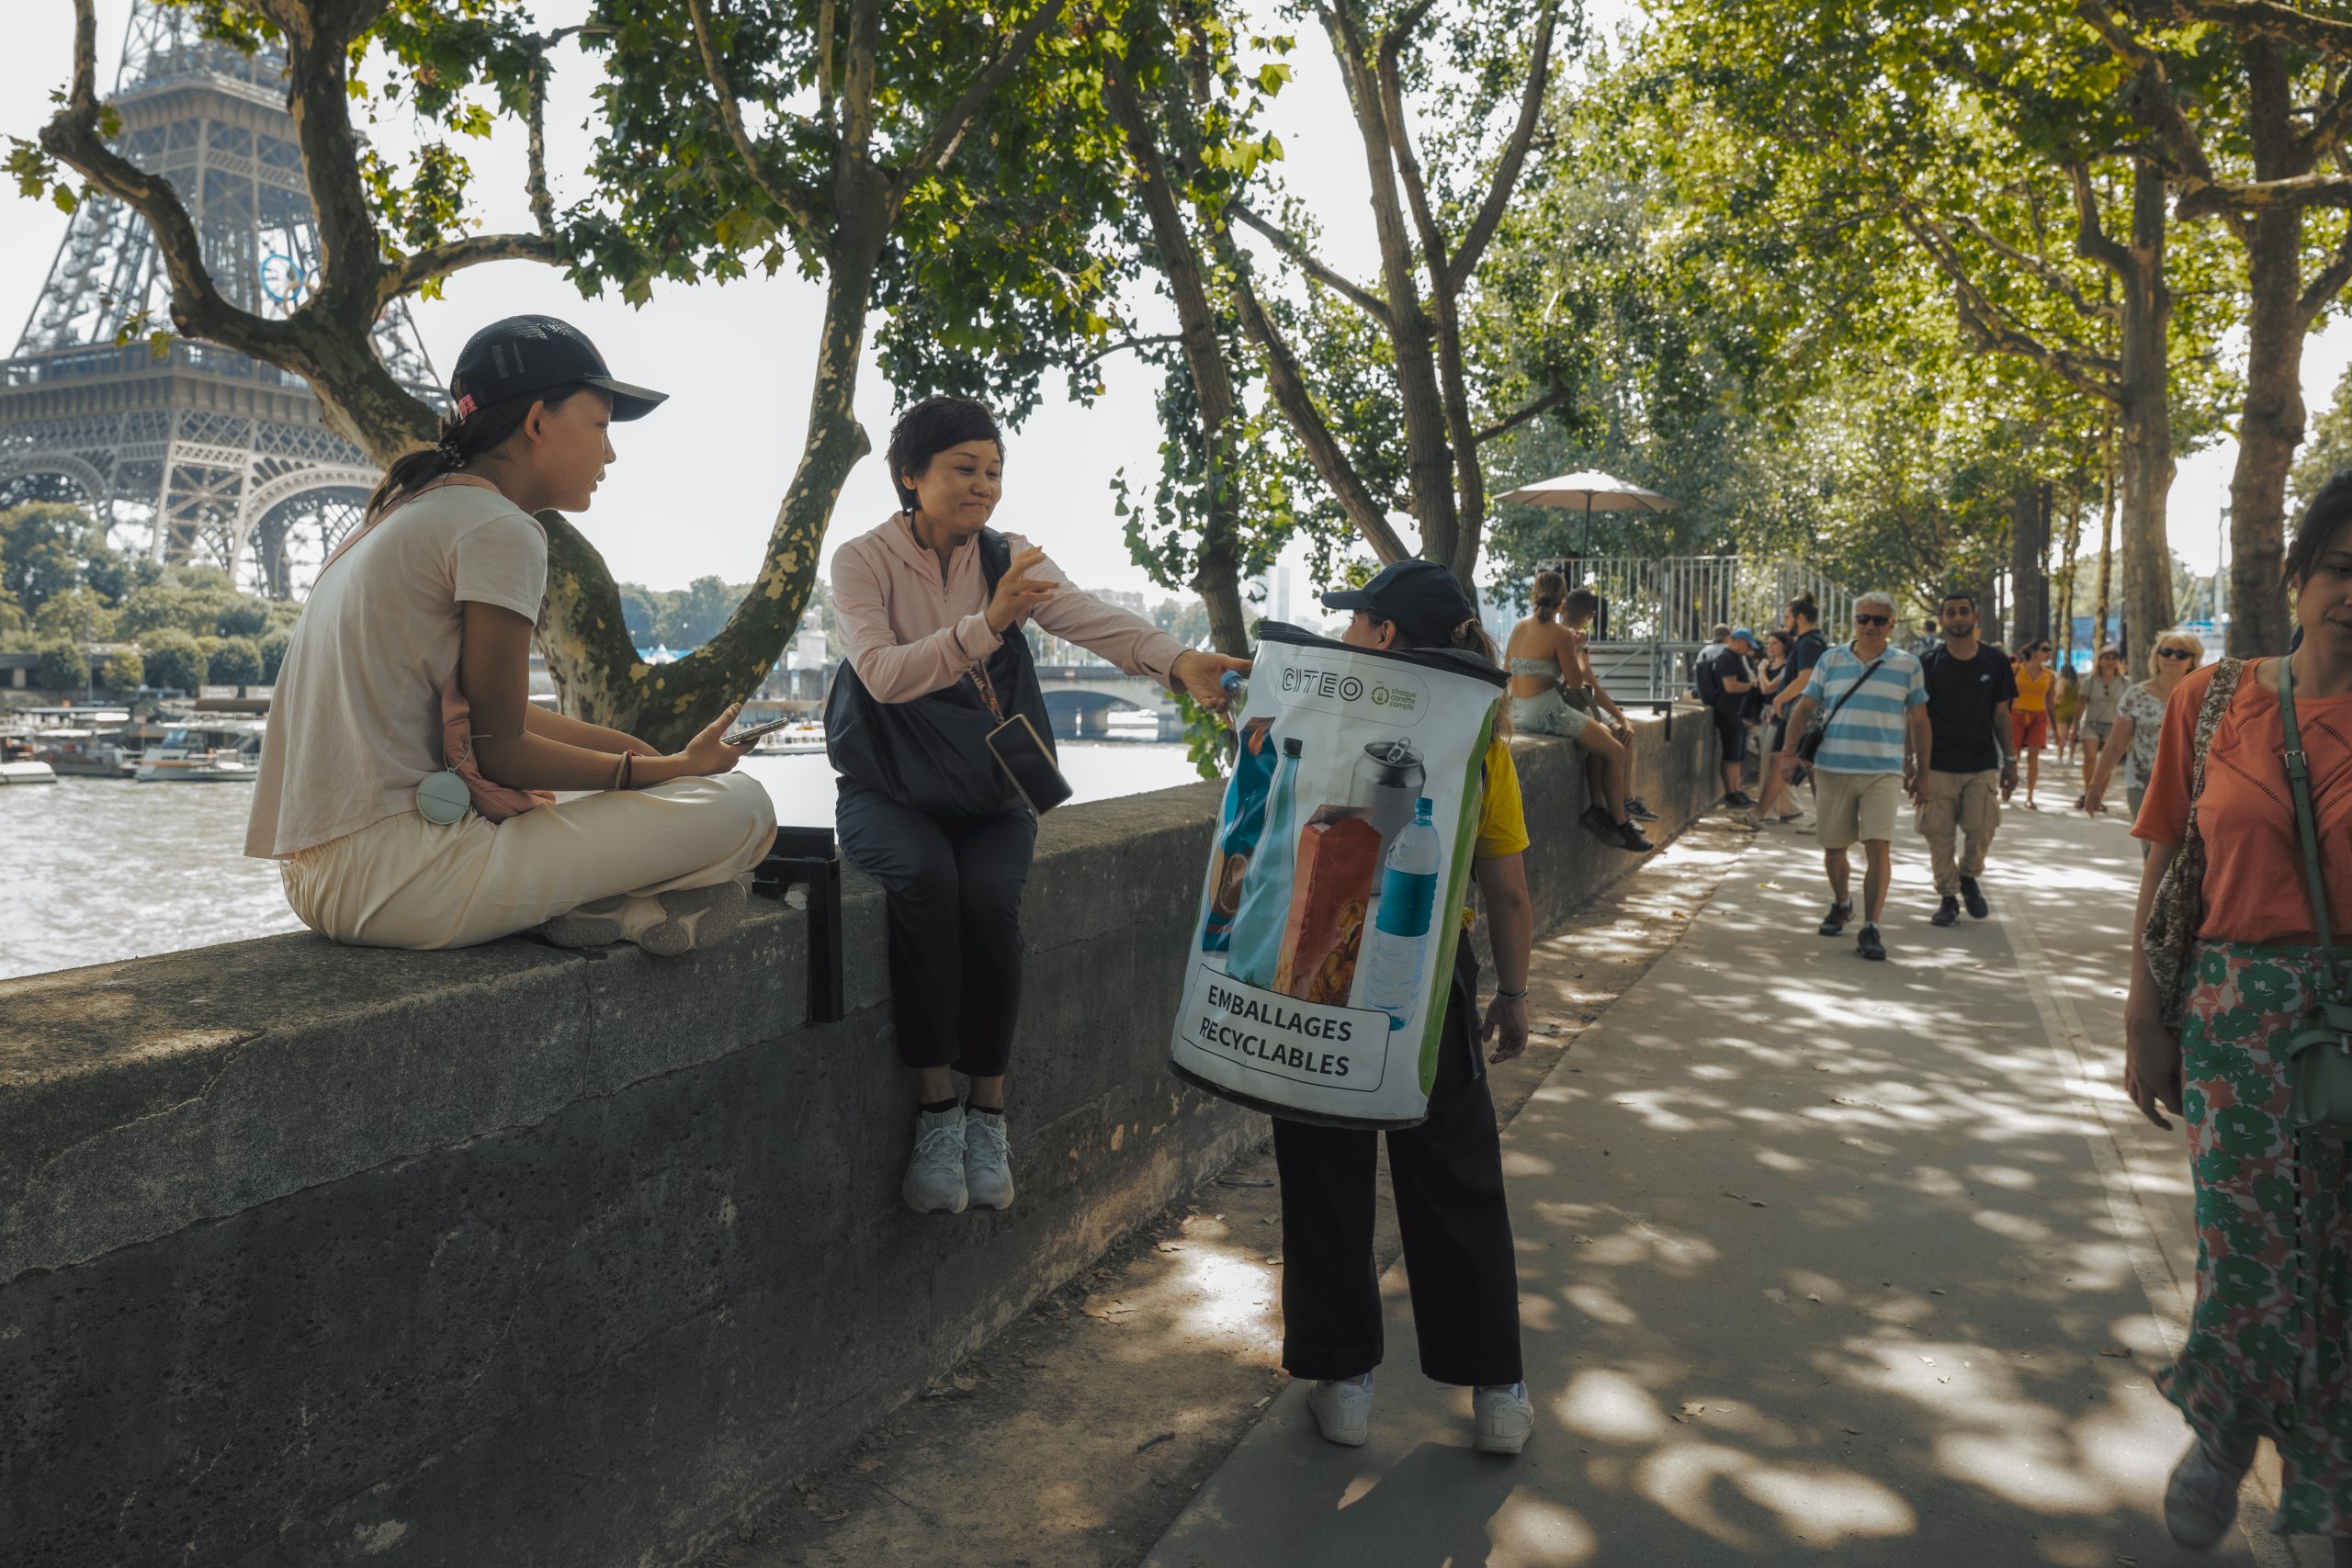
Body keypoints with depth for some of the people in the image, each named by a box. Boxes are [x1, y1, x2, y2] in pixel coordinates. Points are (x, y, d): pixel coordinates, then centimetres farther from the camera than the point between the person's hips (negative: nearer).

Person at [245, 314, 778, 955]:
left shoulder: (411, 512, 20)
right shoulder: (500, 529, -11)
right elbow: (498, 749, -9)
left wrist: (631, 747, 15)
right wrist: (670, 768, 0)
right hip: (394, 877, -10)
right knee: (740, 808, -14)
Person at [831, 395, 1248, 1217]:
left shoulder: (1007, 557, 2)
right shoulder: (861, 559, -5)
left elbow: (1091, 616, -17)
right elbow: (882, 674, -22)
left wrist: (1178, 660, -36)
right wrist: (987, 624, -35)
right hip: (888, 787, -2)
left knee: (990, 897, -28)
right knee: (924, 874, -33)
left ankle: (987, 1105, -14)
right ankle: (936, 1107, -25)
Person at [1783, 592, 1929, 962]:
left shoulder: (1908, 665, 5)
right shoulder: (1830, 660, 7)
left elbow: (1919, 722, 9)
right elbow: (1804, 709, 9)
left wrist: (1921, 773, 8)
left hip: (1884, 773, -1)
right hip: (1832, 768, 2)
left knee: (1879, 849, -12)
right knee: (1833, 848, 10)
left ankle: (1870, 928, -8)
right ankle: (1840, 904, 35)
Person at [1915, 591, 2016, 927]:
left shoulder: (1995, 661, 6)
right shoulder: (1928, 663, 0)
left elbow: (2000, 713, 13)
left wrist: (2009, 759, 10)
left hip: (1982, 764, 1)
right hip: (1939, 764, -1)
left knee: (1982, 829, -9)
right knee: (1939, 834, -2)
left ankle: (1969, 875, 20)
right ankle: (1948, 896, 15)